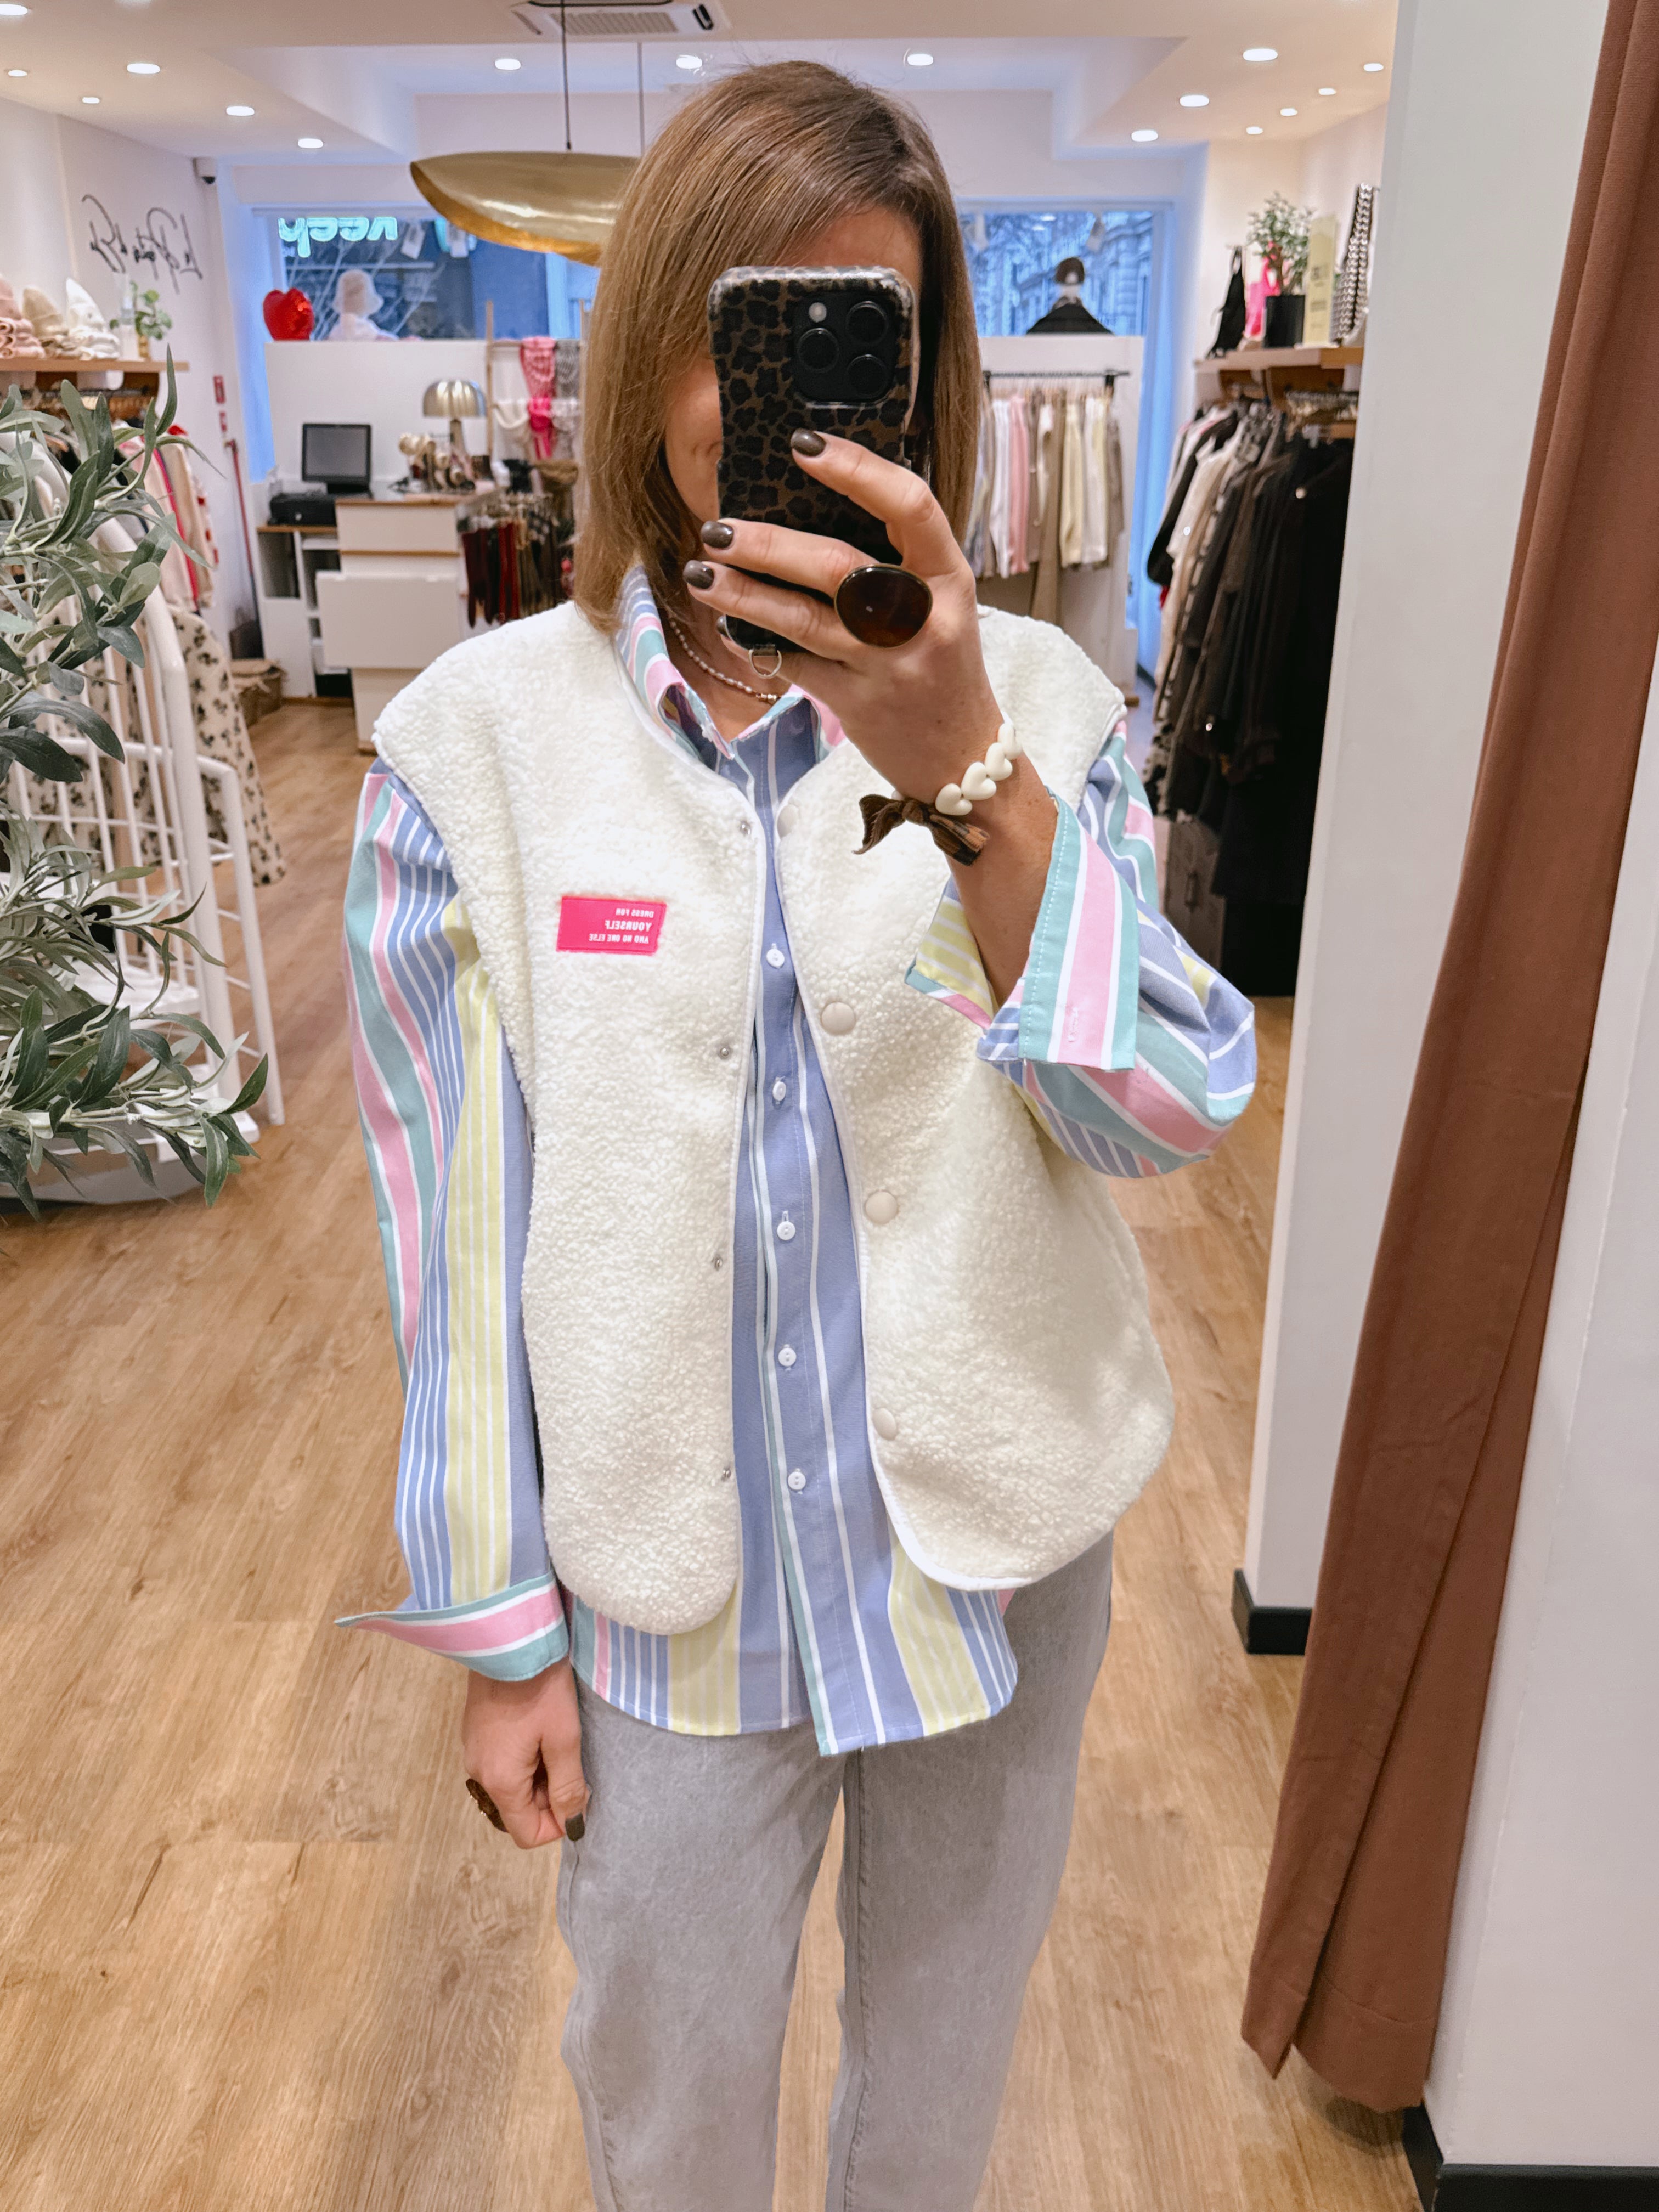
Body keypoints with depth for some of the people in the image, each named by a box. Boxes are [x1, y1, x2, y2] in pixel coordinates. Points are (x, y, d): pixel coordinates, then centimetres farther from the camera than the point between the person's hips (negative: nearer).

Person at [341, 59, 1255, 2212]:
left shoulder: (1040, 701, -9)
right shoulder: (477, 739, -11)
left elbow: (1172, 1111, -20)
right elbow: (458, 1227, -7)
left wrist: (966, 774, -36)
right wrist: (495, 1630, -1)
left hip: (996, 1551, 1)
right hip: (667, 1580, 0)